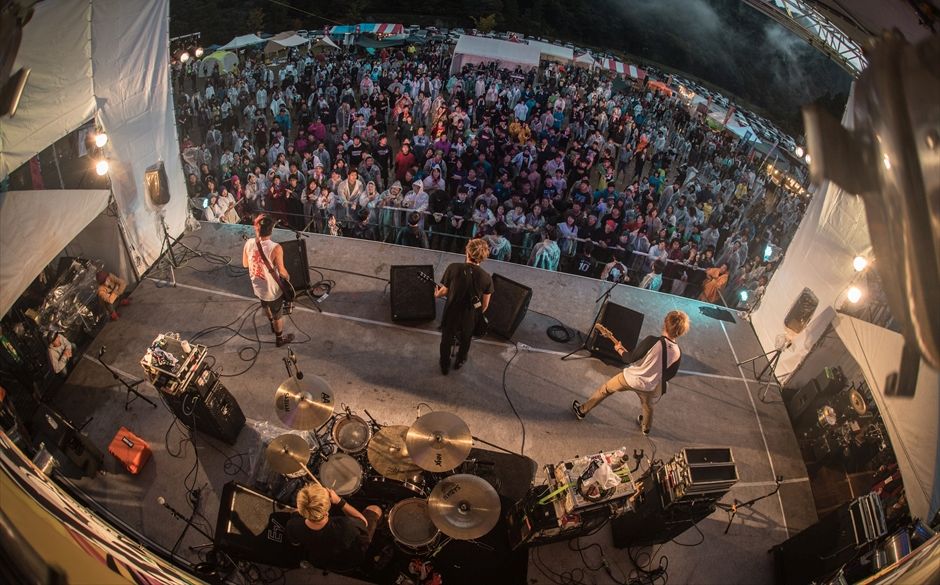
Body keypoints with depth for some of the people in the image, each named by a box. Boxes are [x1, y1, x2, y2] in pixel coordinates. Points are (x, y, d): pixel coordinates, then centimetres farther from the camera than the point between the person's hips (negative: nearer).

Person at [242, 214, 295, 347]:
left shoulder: (249, 243, -17)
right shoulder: (276, 248, -33)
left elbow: (245, 264, -1)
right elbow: (282, 271, -22)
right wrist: (288, 277, -1)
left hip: (257, 287, 5)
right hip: (272, 289, -5)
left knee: (266, 305, 35)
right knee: (277, 314, 21)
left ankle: (272, 324, 63)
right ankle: (280, 339, 43)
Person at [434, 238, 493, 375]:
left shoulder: (453, 268, -22)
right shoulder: (486, 277, -17)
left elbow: (444, 291, -11)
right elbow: (485, 305, -8)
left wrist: (437, 294, 13)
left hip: (451, 314, -1)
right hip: (470, 317, 1)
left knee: (446, 340, 27)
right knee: (465, 340, 31)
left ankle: (445, 366, 47)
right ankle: (459, 362, 54)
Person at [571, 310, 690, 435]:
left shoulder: (652, 340, -27)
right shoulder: (678, 353, -14)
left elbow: (630, 359, -20)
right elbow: (669, 375, 0)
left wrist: (620, 349, -1)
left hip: (631, 378, -3)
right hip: (649, 386, 4)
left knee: (605, 388, 22)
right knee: (648, 406, 36)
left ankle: (582, 410, 35)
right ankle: (645, 427, 62)